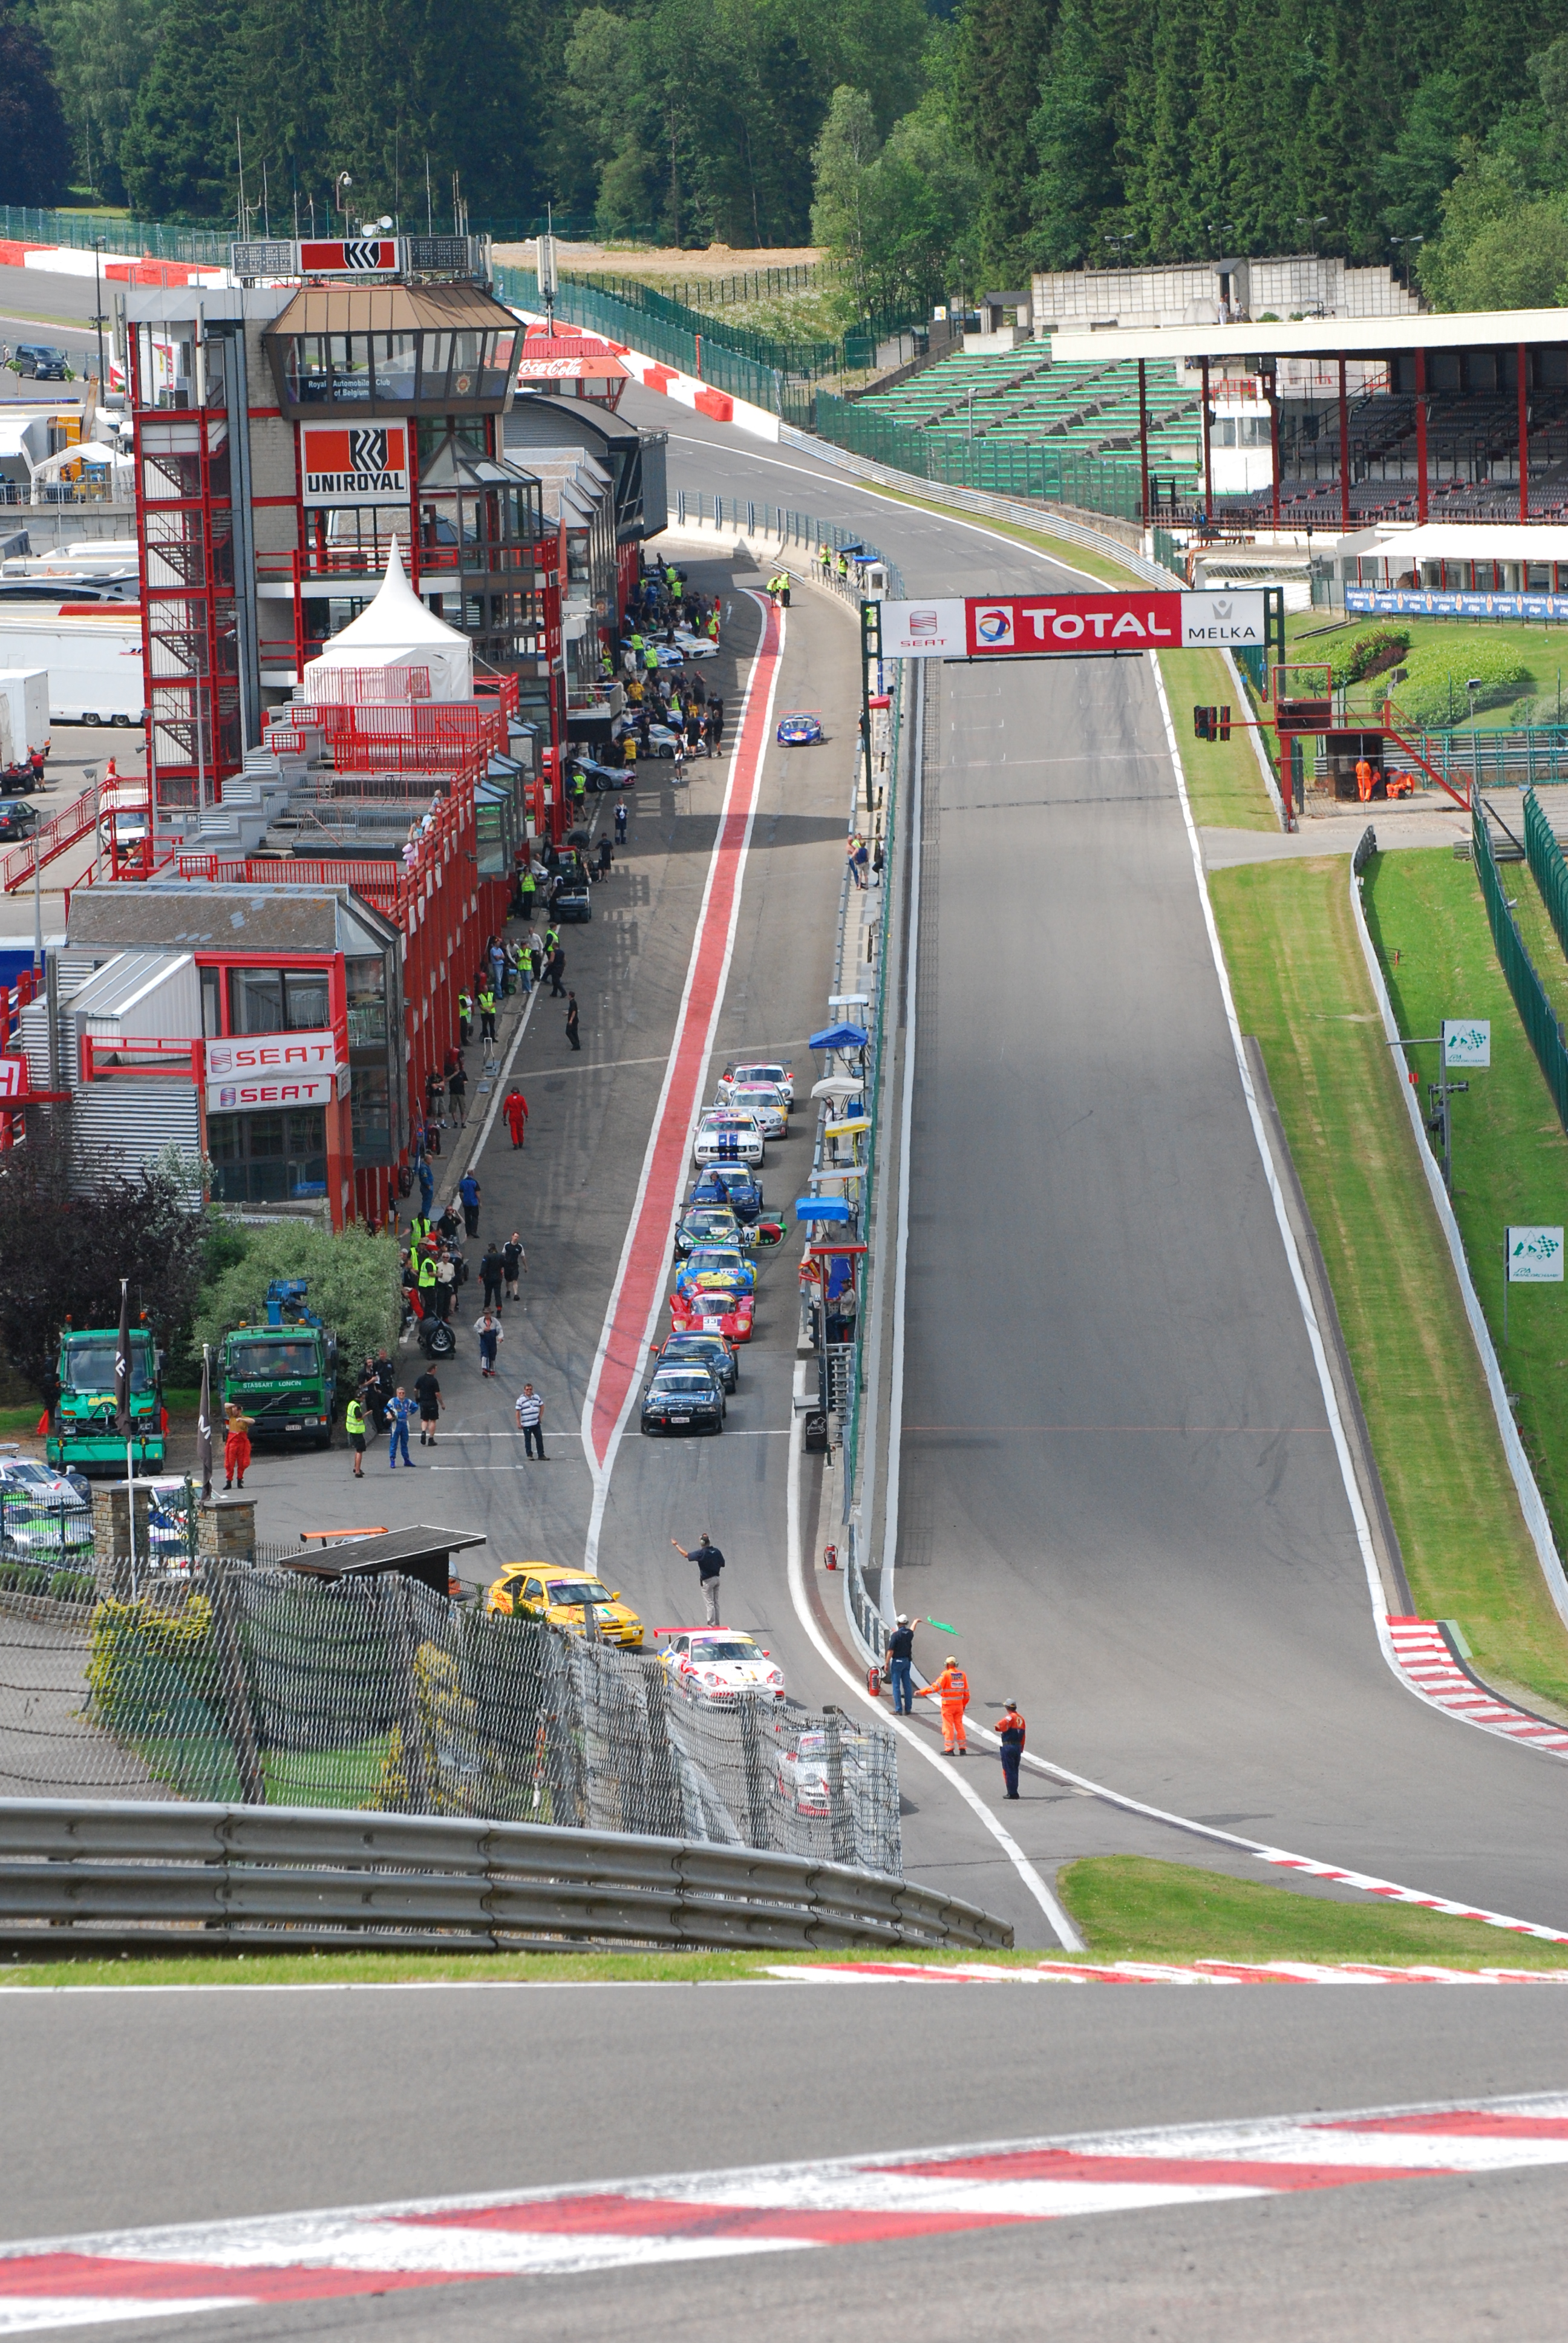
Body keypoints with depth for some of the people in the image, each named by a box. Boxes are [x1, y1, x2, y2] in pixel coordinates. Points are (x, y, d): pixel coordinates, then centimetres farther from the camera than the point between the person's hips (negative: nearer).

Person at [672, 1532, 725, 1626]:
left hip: (707, 1581, -6)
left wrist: (676, 1545, 1)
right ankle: (717, 1625, 19)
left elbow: (686, 1554, -12)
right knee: (716, 1603, 13)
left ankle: (711, 1624, 1)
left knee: (710, 1604, -1)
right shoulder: (716, 1551, -3)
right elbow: (722, 1564, 7)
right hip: (716, 1579, 6)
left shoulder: (701, 1553, -20)